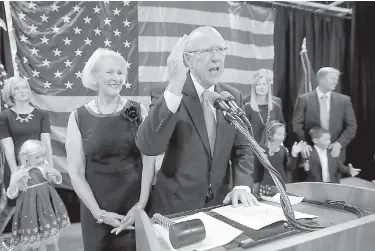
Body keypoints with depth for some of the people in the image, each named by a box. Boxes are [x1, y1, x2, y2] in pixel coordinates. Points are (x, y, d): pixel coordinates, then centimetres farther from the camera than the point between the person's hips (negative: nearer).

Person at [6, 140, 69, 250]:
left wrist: (56, 173, -12)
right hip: (31, 209, -2)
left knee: (51, 241, 14)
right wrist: (14, 180, -24)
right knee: (30, 242, 7)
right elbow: (11, 195, -9)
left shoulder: (45, 166, -4)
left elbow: (58, 181, 9)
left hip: (47, 206, 3)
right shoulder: (19, 173, -10)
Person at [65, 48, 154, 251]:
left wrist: (141, 204, -10)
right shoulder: (78, 117, -5)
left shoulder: (138, 111, -4)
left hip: (135, 205, 1)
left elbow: (148, 162, -3)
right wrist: (100, 213, -10)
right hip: (96, 207, 0)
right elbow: (76, 172, -4)